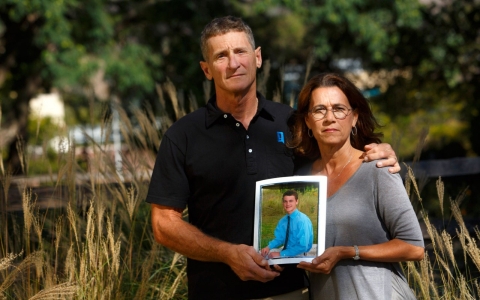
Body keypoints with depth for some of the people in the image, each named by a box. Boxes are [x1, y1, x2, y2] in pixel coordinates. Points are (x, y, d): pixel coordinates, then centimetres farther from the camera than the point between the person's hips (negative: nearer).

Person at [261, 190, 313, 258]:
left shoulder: (303, 220, -17)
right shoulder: (283, 221, 5)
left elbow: (302, 247, -21)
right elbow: (279, 239, 14)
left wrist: (280, 254, -22)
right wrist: (269, 247, -8)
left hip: (298, 255, -7)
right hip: (285, 251, 7)